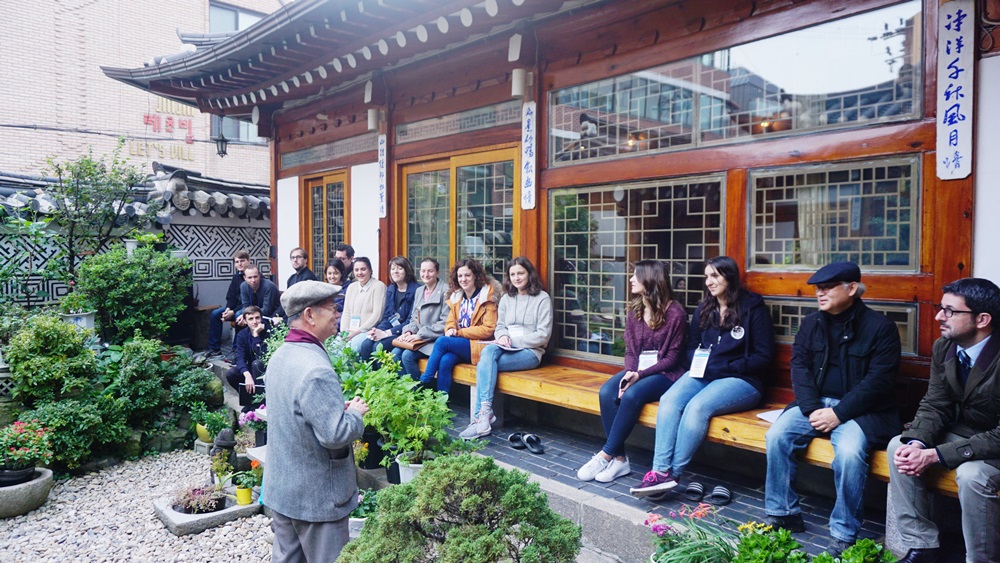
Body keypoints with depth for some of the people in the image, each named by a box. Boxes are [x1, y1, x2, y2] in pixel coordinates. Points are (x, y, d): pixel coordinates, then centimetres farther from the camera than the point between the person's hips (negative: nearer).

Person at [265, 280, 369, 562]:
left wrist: (340, 407, 6)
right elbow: (336, 434, -29)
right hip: (315, 496, -9)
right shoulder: (316, 369, -27)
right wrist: (355, 413, -10)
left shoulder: (280, 355, 5)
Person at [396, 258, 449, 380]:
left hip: (435, 339, -7)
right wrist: (409, 331, -2)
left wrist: (420, 334, -16)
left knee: (407, 355, -24)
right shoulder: (419, 290, 17)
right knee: (395, 352, -15)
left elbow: (445, 323, -14)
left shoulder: (445, 291, -9)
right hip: (418, 338, 7)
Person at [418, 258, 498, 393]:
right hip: (458, 345, 5)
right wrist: (450, 330, -9)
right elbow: (450, 322, 16)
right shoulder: (456, 297, 15)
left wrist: (459, 332, -11)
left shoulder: (486, 297, -5)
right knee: (445, 361, -28)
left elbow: (488, 329, -11)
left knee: (442, 341, -25)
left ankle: (424, 382, -13)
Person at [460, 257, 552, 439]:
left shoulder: (542, 299, 0)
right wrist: (502, 336, -6)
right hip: (507, 349, 5)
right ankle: (485, 413, -37)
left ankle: (483, 415, -27)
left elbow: (543, 335, -7)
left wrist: (513, 341, -13)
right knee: (488, 351, -32)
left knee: (484, 364, -28)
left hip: (530, 352, -5)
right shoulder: (506, 299, 18)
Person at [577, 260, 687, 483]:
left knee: (631, 395, -33)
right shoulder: (634, 310, 9)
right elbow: (630, 350, 9)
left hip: (664, 373, -5)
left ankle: (606, 455, -22)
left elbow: (673, 357, -9)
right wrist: (629, 372, -13)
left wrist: (641, 375, -20)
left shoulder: (675, 313, -9)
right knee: (607, 392, -24)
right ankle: (619, 458, -20)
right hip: (637, 370, 6)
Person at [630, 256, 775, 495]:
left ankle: (673, 473, -27)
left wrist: (723, 367, -13)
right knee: (669, 400, -26)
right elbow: (691, 347, 23)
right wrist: (697, 362, -2)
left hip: (740, 380, -5)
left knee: (697, 406, -33)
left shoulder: (753, 308, -1)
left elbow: (764, 357, -5)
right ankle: (661, 470, -34)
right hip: (702, 375, 5)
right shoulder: (703, 310, 17)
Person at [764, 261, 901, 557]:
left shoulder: (880, 326, -6)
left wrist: (838, 413, -19)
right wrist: (812, 409, -13)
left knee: (849, 452, -33)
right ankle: (783, 514, -4)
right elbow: (800, 366, 3)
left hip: (860, 409, -4)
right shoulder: (811, 323, 9)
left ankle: (844, 534, -15)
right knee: (776, 435, -19)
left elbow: (878, 380, -12)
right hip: (816, 402, 5)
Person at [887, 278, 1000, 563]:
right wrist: (916, 442, -22)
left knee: (971, 475, -33)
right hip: (960, 431, 7)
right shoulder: (943, 347, -6)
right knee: (898, 446, -12)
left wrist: (936, 455, -31)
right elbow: (934, 405, -1)